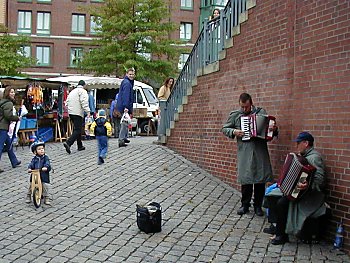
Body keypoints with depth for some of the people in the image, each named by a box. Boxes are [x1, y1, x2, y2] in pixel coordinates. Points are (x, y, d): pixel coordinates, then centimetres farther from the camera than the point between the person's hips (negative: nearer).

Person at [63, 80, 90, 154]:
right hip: (78, 113, -9)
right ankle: (68, 143, -26)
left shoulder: (72, 92, 21)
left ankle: (80, 146, 23)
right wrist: (88, 111, -22)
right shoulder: (83, 91, -5)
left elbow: (67, 102, 22)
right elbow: (84, 102, -18)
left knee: (77, 129, 17)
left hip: (71, 112, 9)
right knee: (77, 130, -10)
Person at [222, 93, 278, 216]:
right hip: (244, 152, 0)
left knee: (261, 179, 3)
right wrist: (234, 132, -7)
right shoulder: (235, 115, 5)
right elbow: (225, 129, 12)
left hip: (260, 151, 0)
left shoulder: (261, 112, 6)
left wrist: (274, 129, -9)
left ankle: (258, 206, 17)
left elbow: (270, 126, 13)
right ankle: (245, 205, 18)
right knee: (245, 179, 2)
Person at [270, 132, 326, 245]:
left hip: (309, 196, -11)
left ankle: (281, 236, -10)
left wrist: (307, 186, -45)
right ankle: (276, 226, 15)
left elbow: (320, 179, -28)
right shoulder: (304, 156, 13)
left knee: (282, 203, -25)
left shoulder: (314, 157, -18)